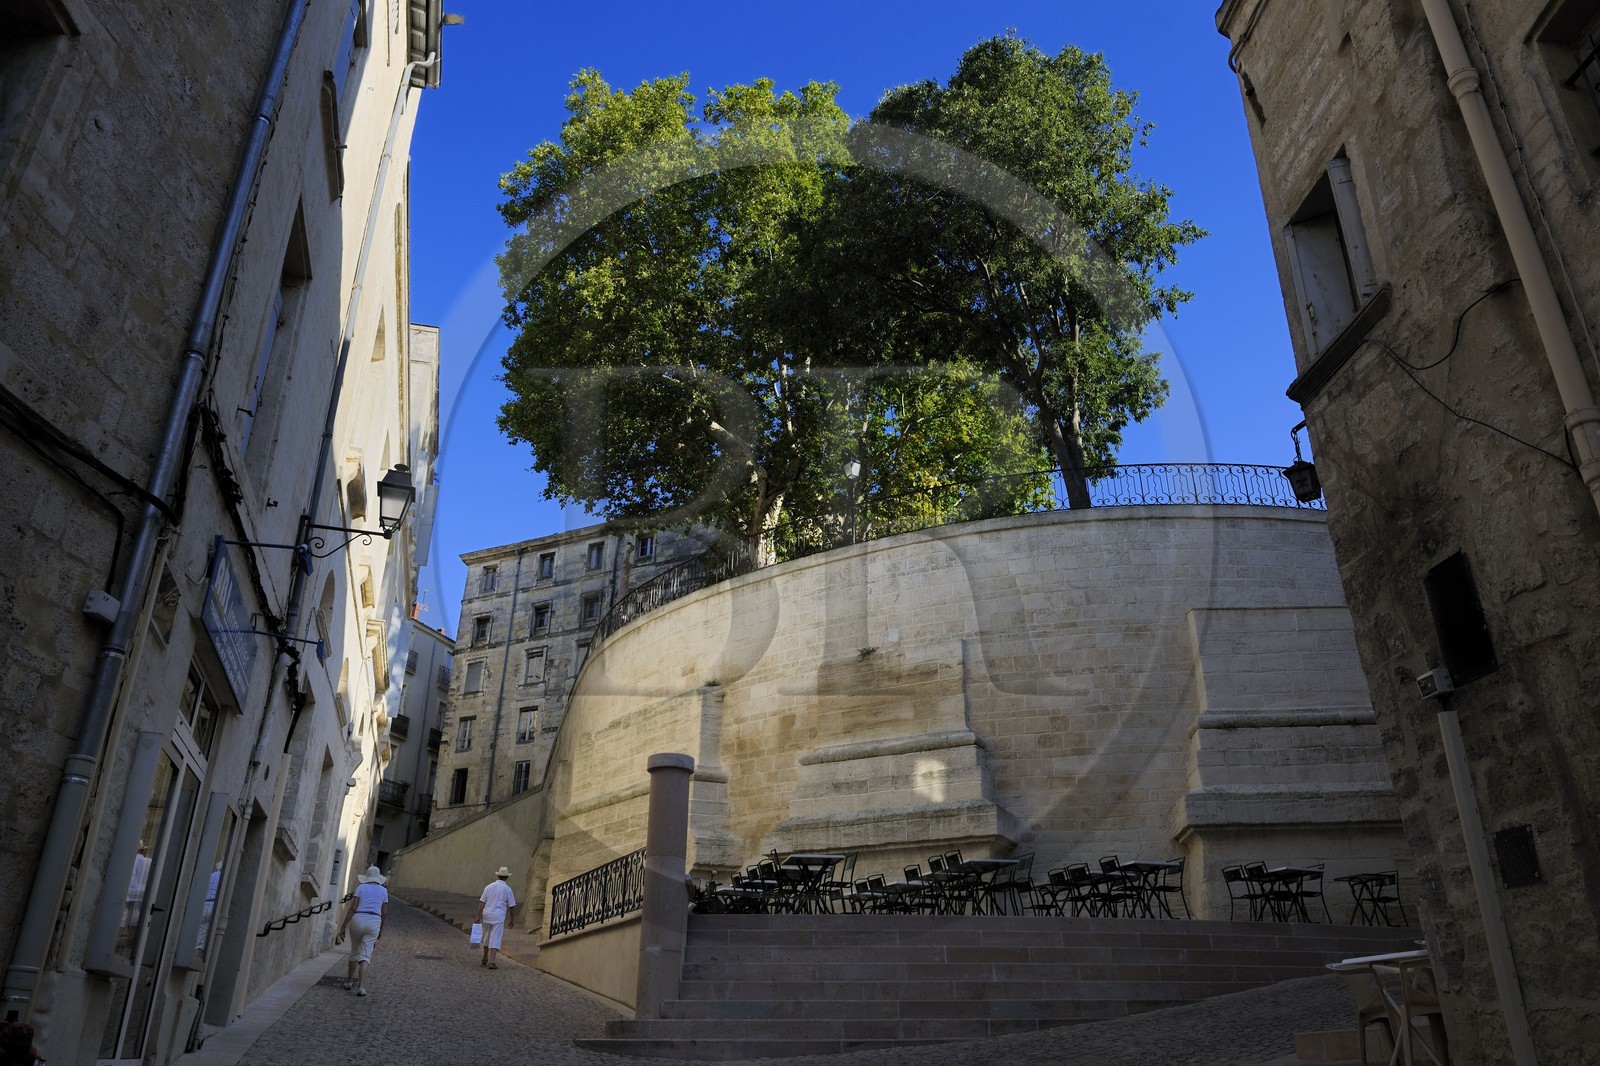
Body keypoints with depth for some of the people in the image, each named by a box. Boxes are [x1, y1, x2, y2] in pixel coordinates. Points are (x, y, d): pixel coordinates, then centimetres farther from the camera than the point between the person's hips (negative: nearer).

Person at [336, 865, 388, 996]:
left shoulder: (360, 888, 7)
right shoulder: (383, 890, 11)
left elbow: (352, 908, -3)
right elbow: (384, 913, 10)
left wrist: (343, 926, -1)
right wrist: (381, 929, 23)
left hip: (358, 920, 0)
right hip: (374, 922, 0)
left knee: (354, 952, 20)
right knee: (365, 956, -1)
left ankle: (348, 982, 28)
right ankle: (361, 987, -14)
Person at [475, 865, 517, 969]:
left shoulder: (489, 887, 5)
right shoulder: (507, 889, -3)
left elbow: (482, 902, 1)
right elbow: (512, 906, 1)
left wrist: (478, 916, 2)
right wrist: (512, 919, 12)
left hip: (487, 915, 4)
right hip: (499, 917, -4)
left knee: (487, 937, 21)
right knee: (495, 939, -4)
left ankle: (485, 960, 30)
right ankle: (491, 962, -15)